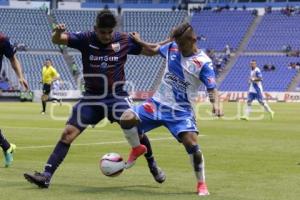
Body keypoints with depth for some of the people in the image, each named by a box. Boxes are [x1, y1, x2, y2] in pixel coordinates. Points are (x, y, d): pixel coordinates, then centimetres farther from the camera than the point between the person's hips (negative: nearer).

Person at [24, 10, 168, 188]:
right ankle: (46, 175, -6)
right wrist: (58, 32, -40)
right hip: (92, 98, 1)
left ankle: (153, 167, 11)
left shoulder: (124, 40, -4)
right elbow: (57, 40, -16)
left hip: (117, 96, -1)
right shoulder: (85, 39, -6)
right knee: (68, 133, -8)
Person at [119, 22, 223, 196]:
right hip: (158, 103, 4)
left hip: (181, 110, -4)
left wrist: (216, 104, -42)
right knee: (126, 119, -15)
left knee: (191, 142, -23)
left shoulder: (204, 63, -16)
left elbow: (212, 89, -22)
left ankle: (201, 183, -2)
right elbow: (153, 51, 20)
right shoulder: (172, 48, 0)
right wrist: (139, 42, 3)